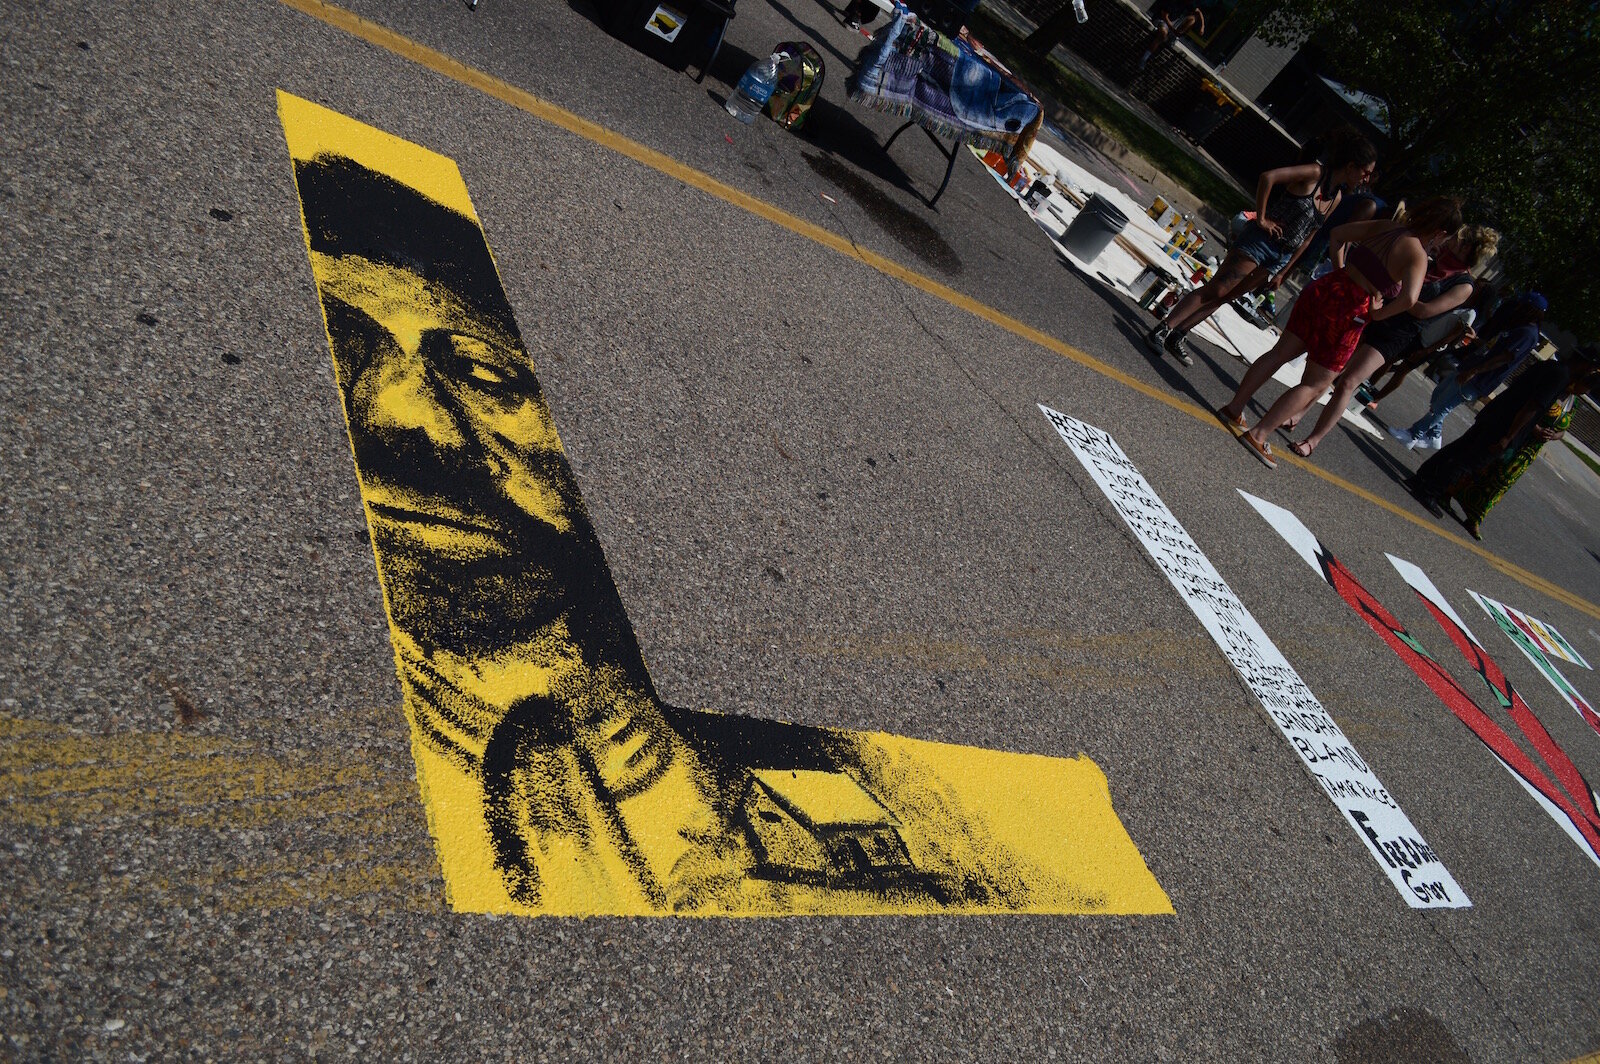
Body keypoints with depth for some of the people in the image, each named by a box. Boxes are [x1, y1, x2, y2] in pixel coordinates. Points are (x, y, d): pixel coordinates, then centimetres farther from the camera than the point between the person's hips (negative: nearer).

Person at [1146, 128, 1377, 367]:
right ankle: (1162, 330, -9)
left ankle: (1176, 337, 9)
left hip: (1280, 258, 7)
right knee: (1214, 291, -11)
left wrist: (1283, 272, 16)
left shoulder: (1335, 199, 11)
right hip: (1260, 241, -7)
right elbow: (1268, 177, -23)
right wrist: (1261, 219, -19)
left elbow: (1307, 238, 18)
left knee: (1221, 297, 6)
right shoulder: (1315, 173, -12)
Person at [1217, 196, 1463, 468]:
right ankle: (1258, 435, 0)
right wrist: (1377, 314, -12)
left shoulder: (1387, 227, 6)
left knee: (1280, 353, 17)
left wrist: (1339, 271, 14)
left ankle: (1234, 408, 20)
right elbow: (1408, 298, -28)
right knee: (1315, 385, 5)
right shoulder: (1418, 256, -12)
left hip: (1324, 289, 6)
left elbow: (1338, 233, 13)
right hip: (1348, 313, -6)